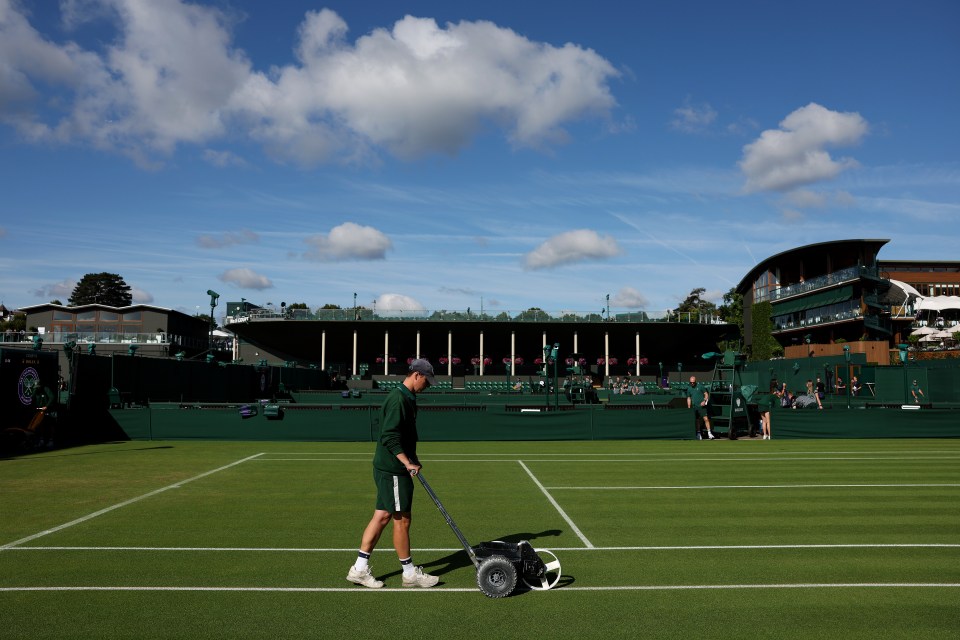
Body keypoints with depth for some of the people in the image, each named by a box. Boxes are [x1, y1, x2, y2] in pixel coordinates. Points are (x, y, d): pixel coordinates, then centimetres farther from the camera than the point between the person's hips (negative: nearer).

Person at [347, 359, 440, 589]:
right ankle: (409, 573, 14)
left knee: (381, 516, 12)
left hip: (389, 469, 10)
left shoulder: (406, 398, 14)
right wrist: (407, 462, -25)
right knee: (402, 519, 1)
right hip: (393, 471, -10)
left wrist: (413, 459, 18)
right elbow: (390, 437, -25)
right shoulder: (398, 399, -18)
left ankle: (360, 568, 18)